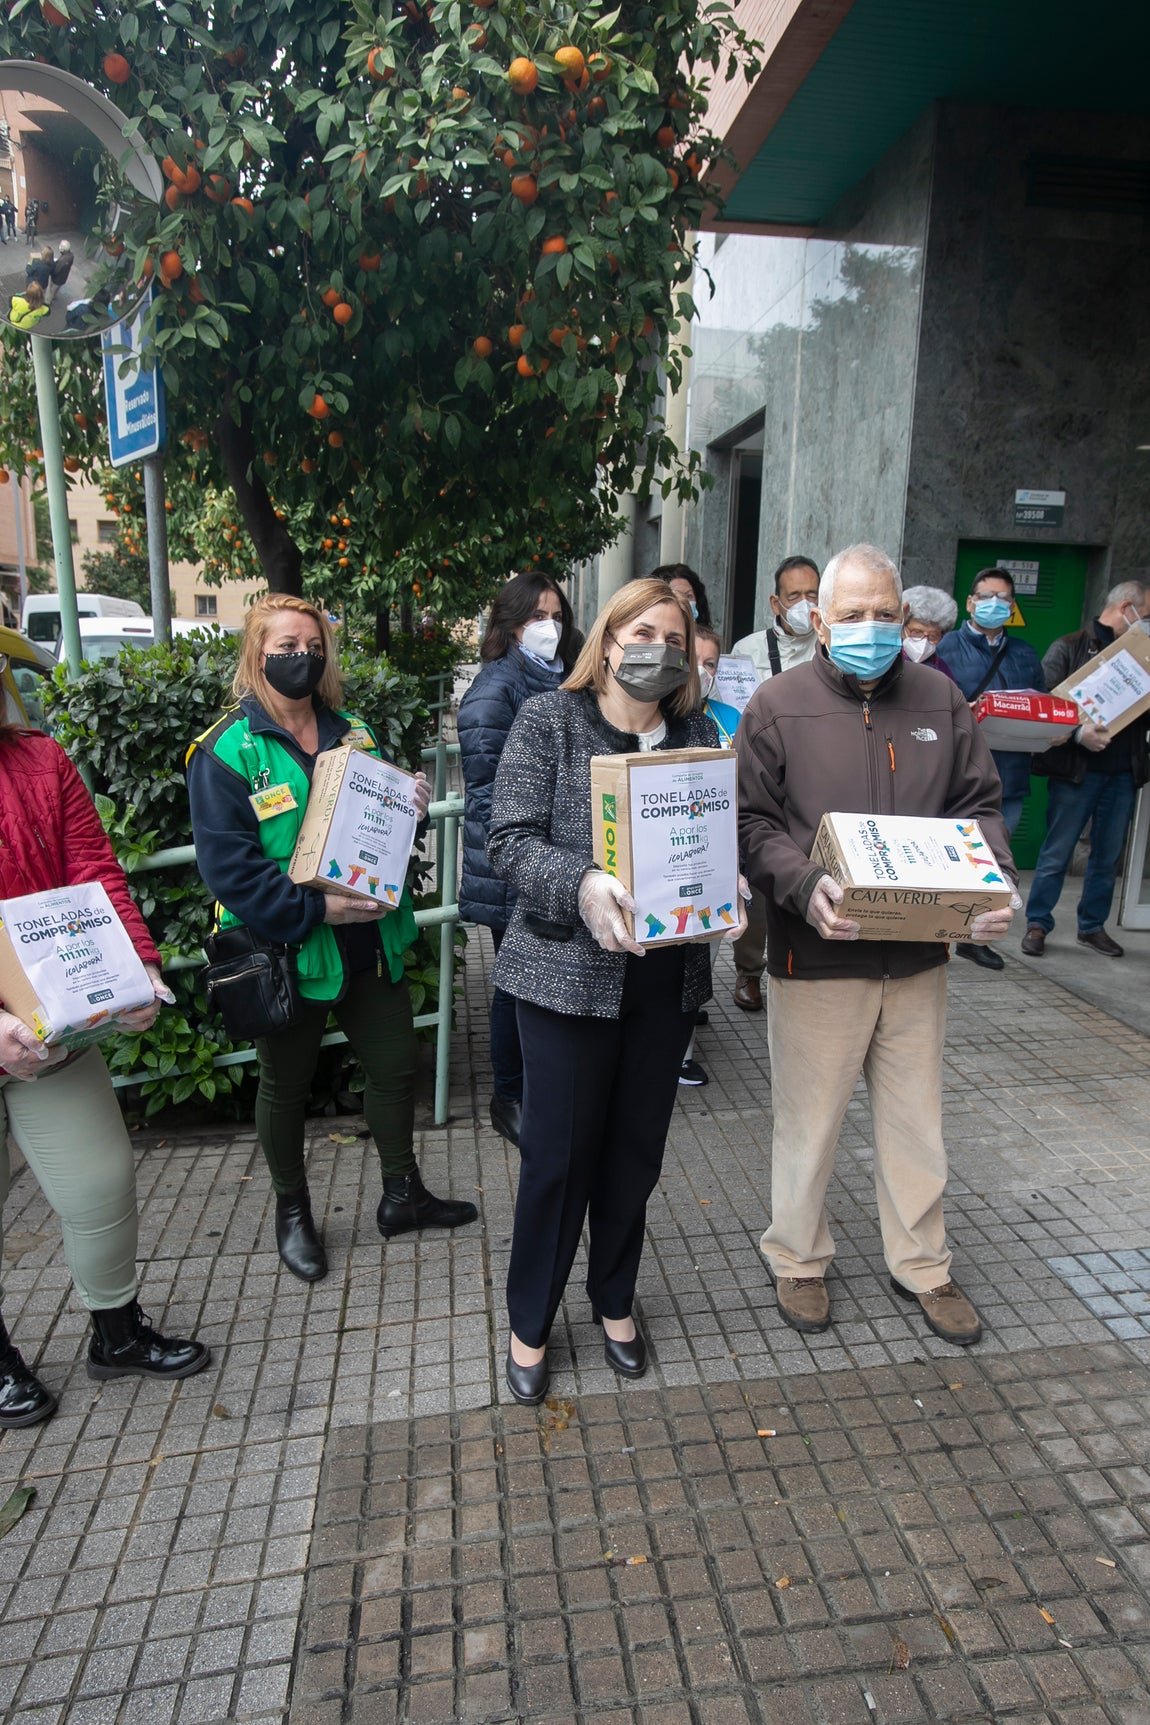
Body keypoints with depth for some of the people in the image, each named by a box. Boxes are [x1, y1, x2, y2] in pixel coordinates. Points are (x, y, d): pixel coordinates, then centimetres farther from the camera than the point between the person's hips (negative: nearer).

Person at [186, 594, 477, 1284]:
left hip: (369, 940, 5)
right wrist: (313, 908, -26)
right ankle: (293, 1213, 36)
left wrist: (409, 803, -7)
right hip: (286, 951, -5)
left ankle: (403, 1194, 36)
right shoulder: (227, 751, -12)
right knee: (287, 1085, 14)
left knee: (396, 1065, 14)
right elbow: (229, 864, -18)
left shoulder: (354, 734, 6)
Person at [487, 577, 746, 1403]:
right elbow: (510, 839, -12)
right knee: (559, 1152, 6)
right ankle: (530, 1325, 29)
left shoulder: (698, 732, 8)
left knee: (637, 1149, 15)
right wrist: (582, 885, -29)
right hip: (568, 970, -4)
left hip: (669, 973, 4)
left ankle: (616, 1302, 39)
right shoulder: (549, 720, -4)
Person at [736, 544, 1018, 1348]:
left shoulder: (941, 699, 6)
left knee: (917, 1117, 17)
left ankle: (923, 1264, 37)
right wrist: (805, 885, -24)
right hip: (818, 955, -3)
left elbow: (979, 805, 9)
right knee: (810, 1117, 11)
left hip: (919, 955, 4)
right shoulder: (779, 705, -4)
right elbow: (753, 824, -7)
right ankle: (799, 1261, 33)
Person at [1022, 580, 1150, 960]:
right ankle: (1037, 925, 10)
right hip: (1077, 770, -5)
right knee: (1056, 854, 0)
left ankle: (1092, 927, 22)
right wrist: (1077, 732, -25)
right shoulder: (1068, 648, -1)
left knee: (1107, 857, 11)